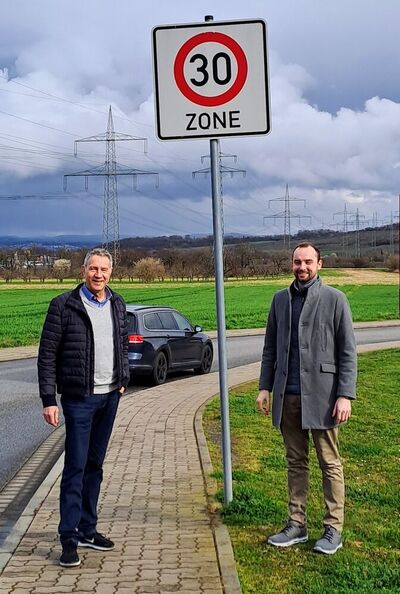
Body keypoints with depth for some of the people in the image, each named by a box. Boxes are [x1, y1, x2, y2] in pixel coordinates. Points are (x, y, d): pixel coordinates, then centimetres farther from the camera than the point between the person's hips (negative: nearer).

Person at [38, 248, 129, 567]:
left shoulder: (118, 304, 7)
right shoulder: (64, 305, -9)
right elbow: (47, 354, -9)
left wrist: (124, 378, 11)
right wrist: (49, 400, -13)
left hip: (110, 396, 6)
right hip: (79, 398, -5)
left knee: (95, 464, 12)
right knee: (76, 466, -4)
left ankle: (87, 529, 22)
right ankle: (69, 538, 4)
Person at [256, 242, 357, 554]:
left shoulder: (334, 299, -2)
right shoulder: (280, 299, 11)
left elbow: (348, 351, -4)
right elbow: (270, 347, 14)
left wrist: (346, 395, -11)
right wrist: (265, 386, 7)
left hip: (321, 395, -4)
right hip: (287, 396, 4)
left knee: (330, 463, 4)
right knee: (296, 463, 11)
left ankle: (333, 530, 13)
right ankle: (297, 525, 20)